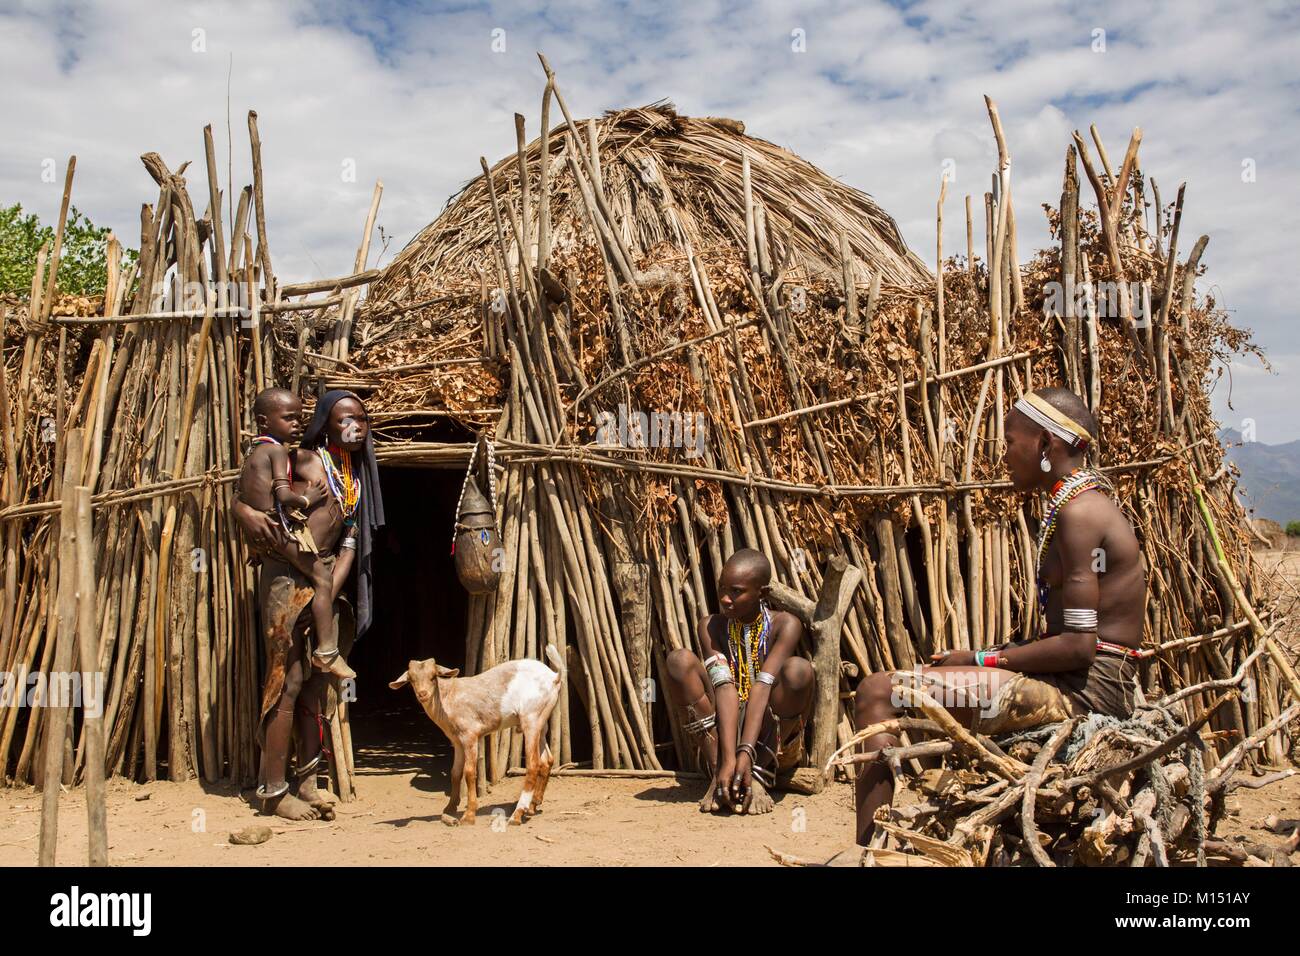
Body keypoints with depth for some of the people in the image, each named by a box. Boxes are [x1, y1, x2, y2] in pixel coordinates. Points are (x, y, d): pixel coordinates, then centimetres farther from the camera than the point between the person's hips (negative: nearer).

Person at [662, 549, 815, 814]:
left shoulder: (784, 625, -12)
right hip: (720, 736, 2)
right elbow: (724, 689, -20)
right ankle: (719, 773, -23)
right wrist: (728, 759, -33)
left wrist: (745, 754, -37)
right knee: (680, 659, -19)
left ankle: (760, 775, -22)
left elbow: (762, 688, -25)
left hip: (775, 743, -2)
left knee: (798, 669, -29)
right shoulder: (711, 626, -6)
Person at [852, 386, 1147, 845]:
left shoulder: (1078, 510, -16)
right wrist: (994, 655, 6)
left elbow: (1079, 646, -22)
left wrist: (979, 659, -11)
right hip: (1093, 685, 11)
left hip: (1084, 689, -11)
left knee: (877, 694, -18)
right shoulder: (1088, 501, 16)